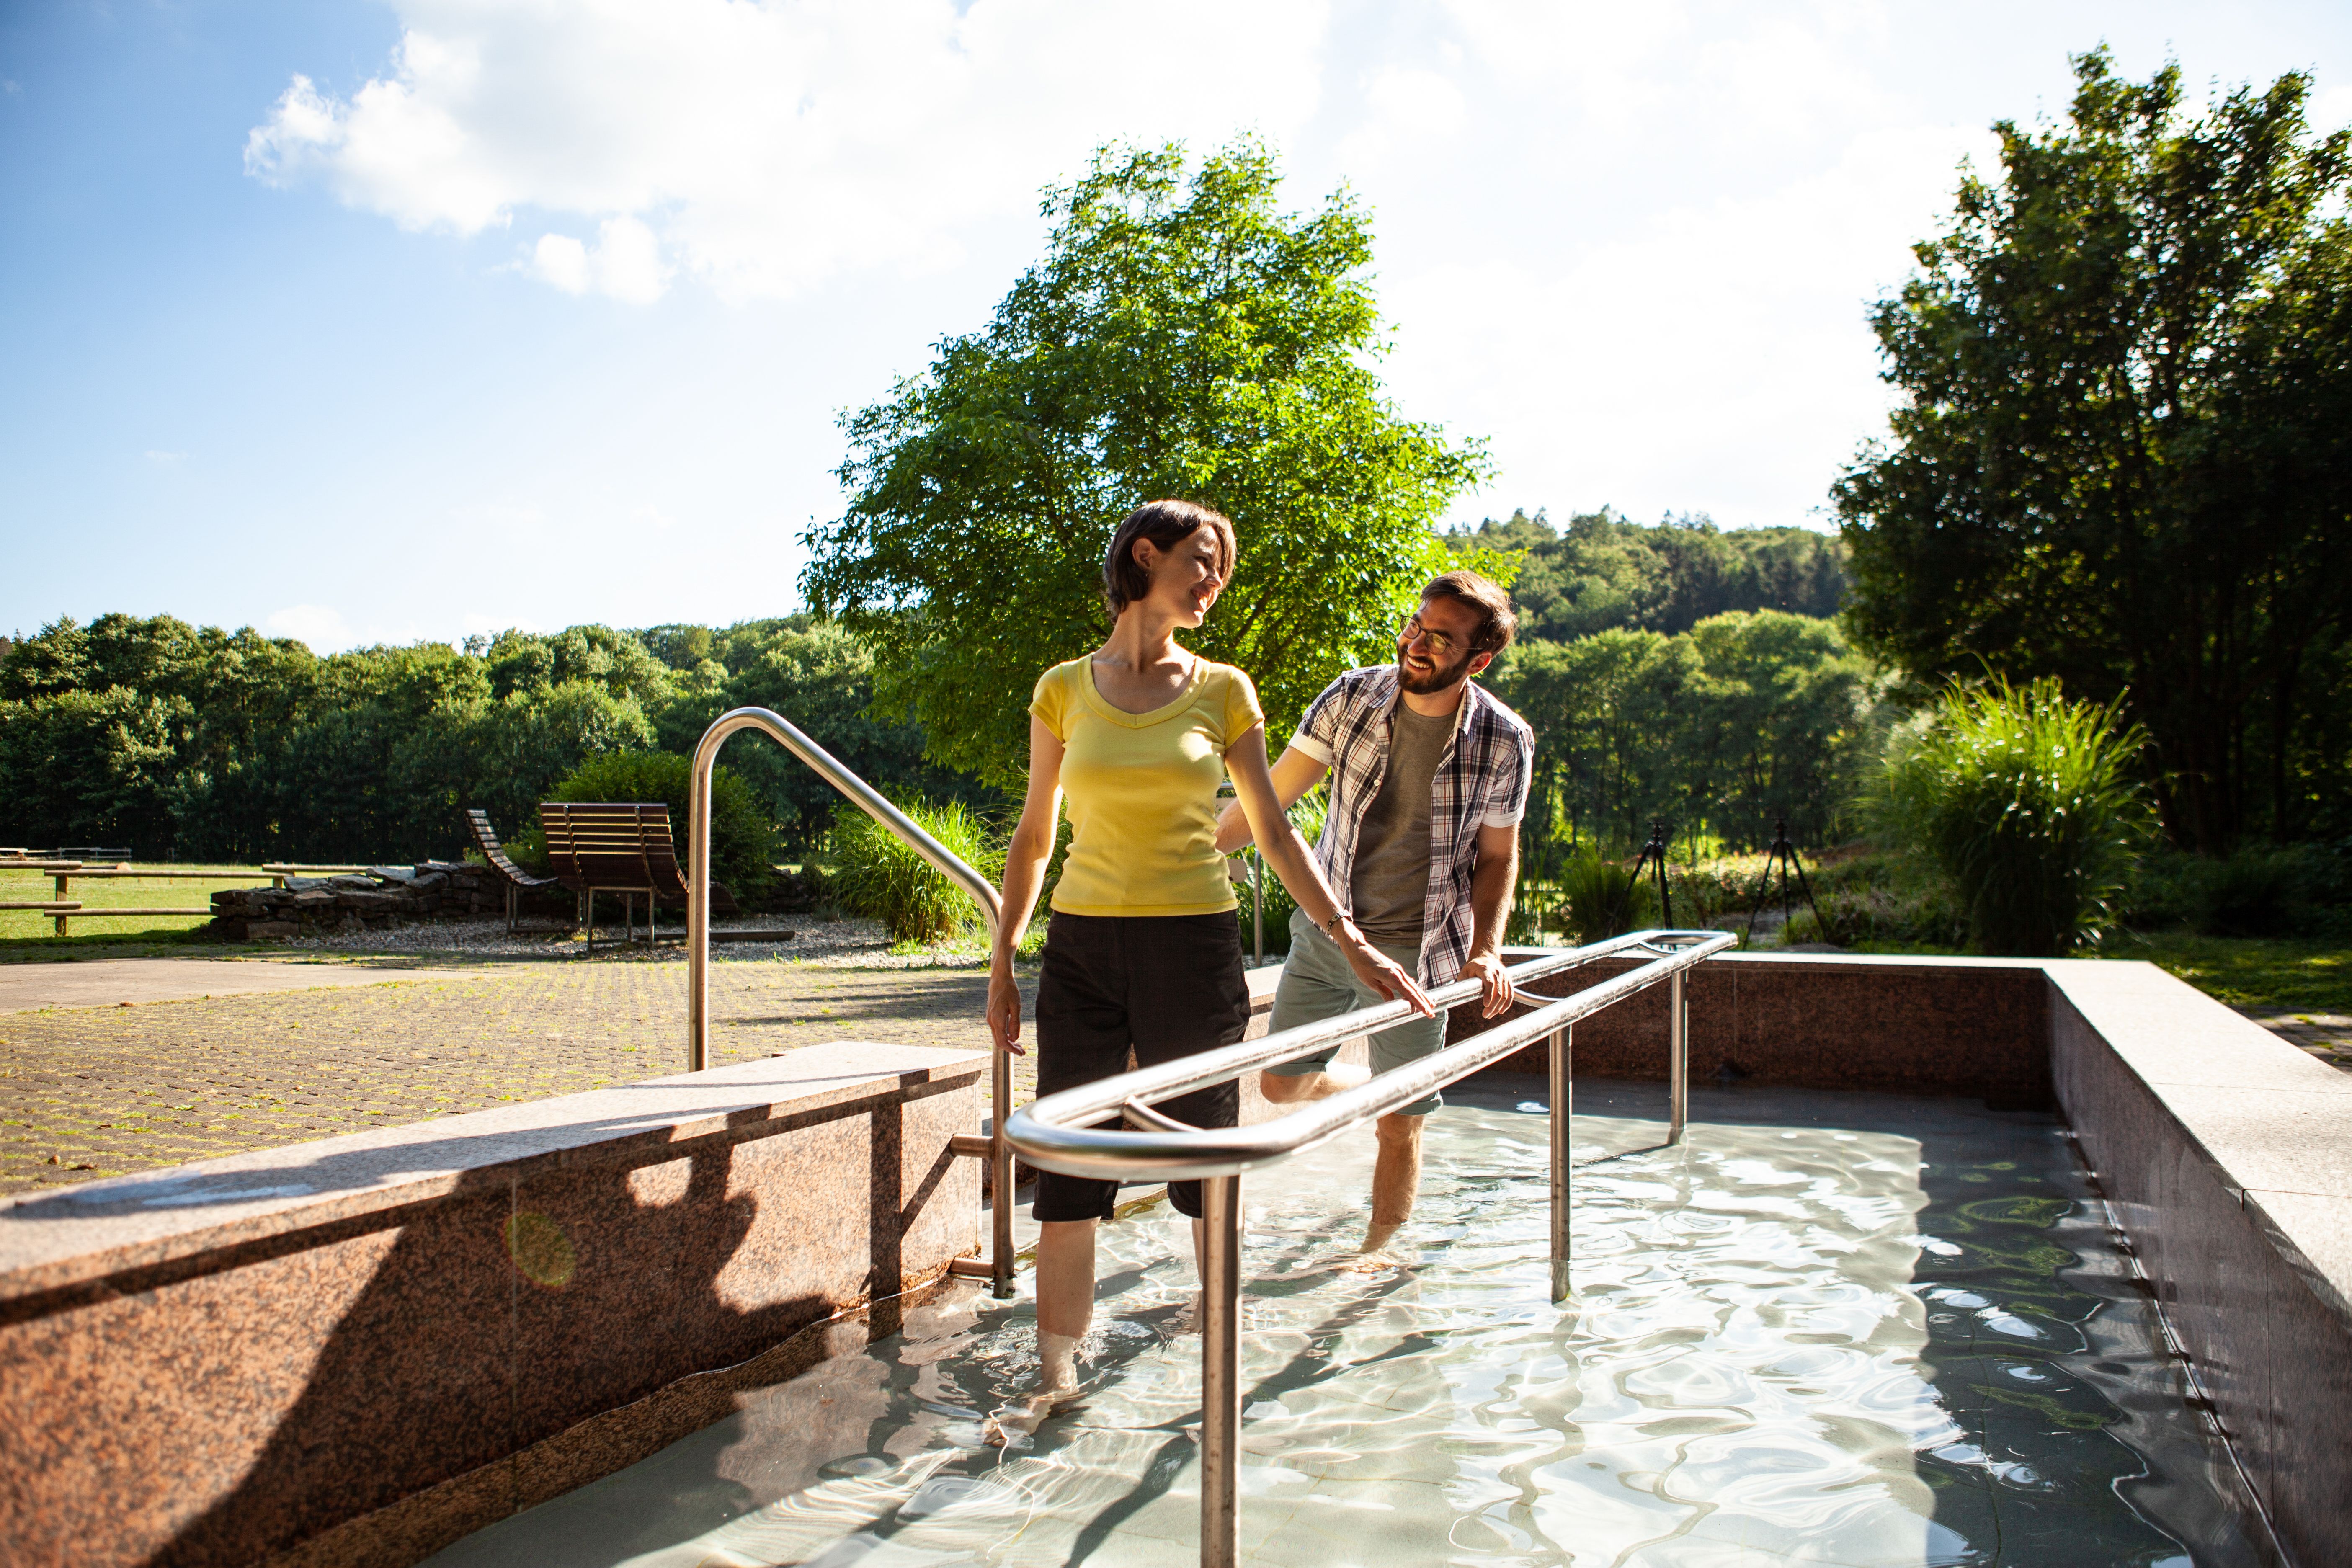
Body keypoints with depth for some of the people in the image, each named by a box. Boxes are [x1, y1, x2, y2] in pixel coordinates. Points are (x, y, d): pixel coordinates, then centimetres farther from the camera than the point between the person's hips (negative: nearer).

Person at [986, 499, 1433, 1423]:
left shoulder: (1223, 691, 3)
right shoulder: (1064, 689, 3)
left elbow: (1274, 834, 6)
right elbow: (1034, 837, 9)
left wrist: (1352, 944, 1)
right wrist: (1002, 963, 6)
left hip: (1194, 948, 0)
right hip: (1084, 947, 1)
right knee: (1065, 1167, 2)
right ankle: (1056, 1371, 16)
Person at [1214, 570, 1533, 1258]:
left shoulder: (1504, 742, -12)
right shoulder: (1352, 697, -9)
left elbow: (1498, 855, -1)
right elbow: (1270, 796, -5)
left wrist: (1486, 949, -14)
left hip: (1416, 950, -3)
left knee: (1400, 1126, 3)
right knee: (1282, 1084, 10)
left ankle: (1377, 1251, 26)